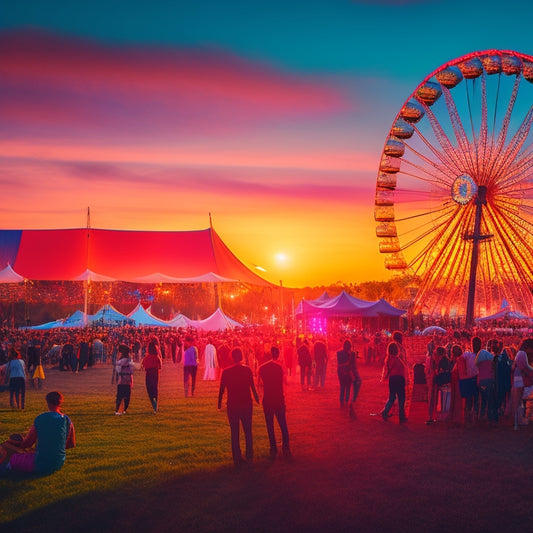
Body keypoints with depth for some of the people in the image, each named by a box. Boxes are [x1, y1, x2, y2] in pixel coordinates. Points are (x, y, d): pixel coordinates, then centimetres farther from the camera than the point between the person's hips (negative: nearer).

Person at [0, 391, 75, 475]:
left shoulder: (40, 419, -7)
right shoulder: (67, 420, -2)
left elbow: (27, 443, 3)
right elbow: (72, 444, 9)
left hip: (42, 466, -4)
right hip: (59, 464, 4)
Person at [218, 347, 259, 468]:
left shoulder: (226, 372, -7)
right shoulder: (247, 370, -6)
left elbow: (221, 390, -4)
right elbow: (253, 387, -2)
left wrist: (219, 403, 9)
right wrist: (256, 399, 15)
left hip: (232, 405, 0)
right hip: (246, 404, 1)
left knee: (234, 433, 6)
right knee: (248, 431, 18)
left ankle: (237, 460, 6)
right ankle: (249, 455, 22)